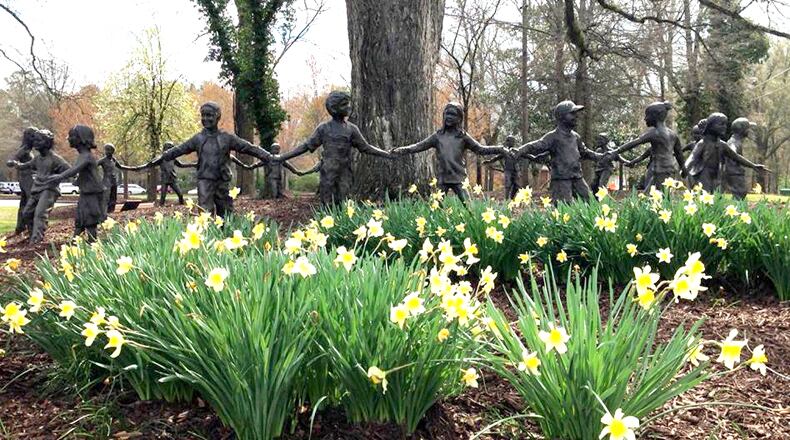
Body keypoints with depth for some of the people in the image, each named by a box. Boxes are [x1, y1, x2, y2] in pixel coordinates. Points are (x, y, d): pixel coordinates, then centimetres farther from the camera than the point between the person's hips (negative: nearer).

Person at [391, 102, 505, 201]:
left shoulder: (462, 136, 5)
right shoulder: (438, 136, 7)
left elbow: (480, 149, 5)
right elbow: (419, 146, 2)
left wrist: (498, 150, -6)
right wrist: (402, 150, -11)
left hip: (459, 178, -1)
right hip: (442, 178, 1)